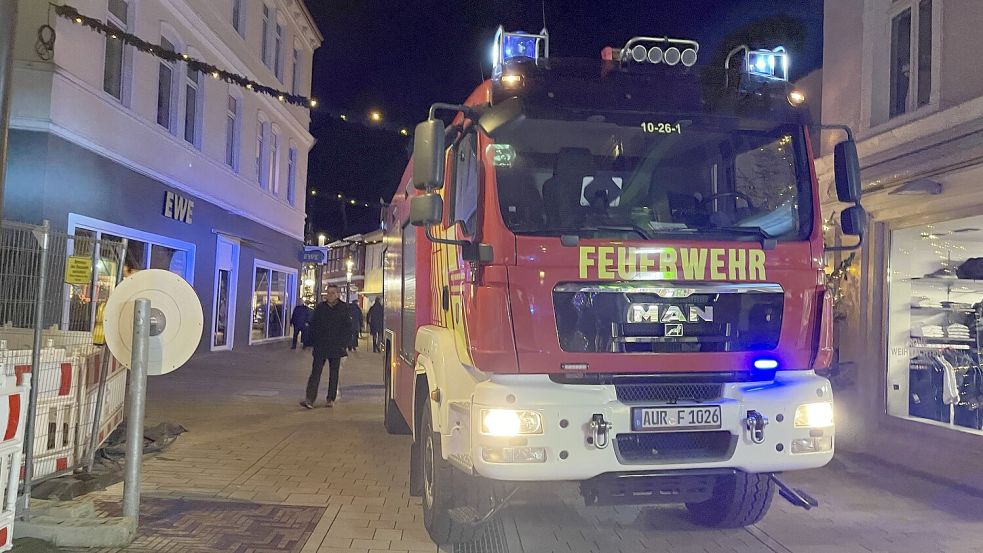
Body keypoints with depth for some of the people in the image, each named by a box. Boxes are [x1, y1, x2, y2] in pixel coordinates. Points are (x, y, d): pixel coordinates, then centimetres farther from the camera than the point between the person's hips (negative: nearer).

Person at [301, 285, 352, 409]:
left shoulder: (344, 308, 1)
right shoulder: (320, 308, 7)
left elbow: (348, 328, 1)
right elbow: (312, 325, 12)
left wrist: (344, 344, -5)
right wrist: (315, 341, 3)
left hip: (336, 347, -1)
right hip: (320, 347, 1)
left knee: (333, 374, 6)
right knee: (315, 372, -6)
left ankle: (331, 400, 15)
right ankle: (310, 399, -11)